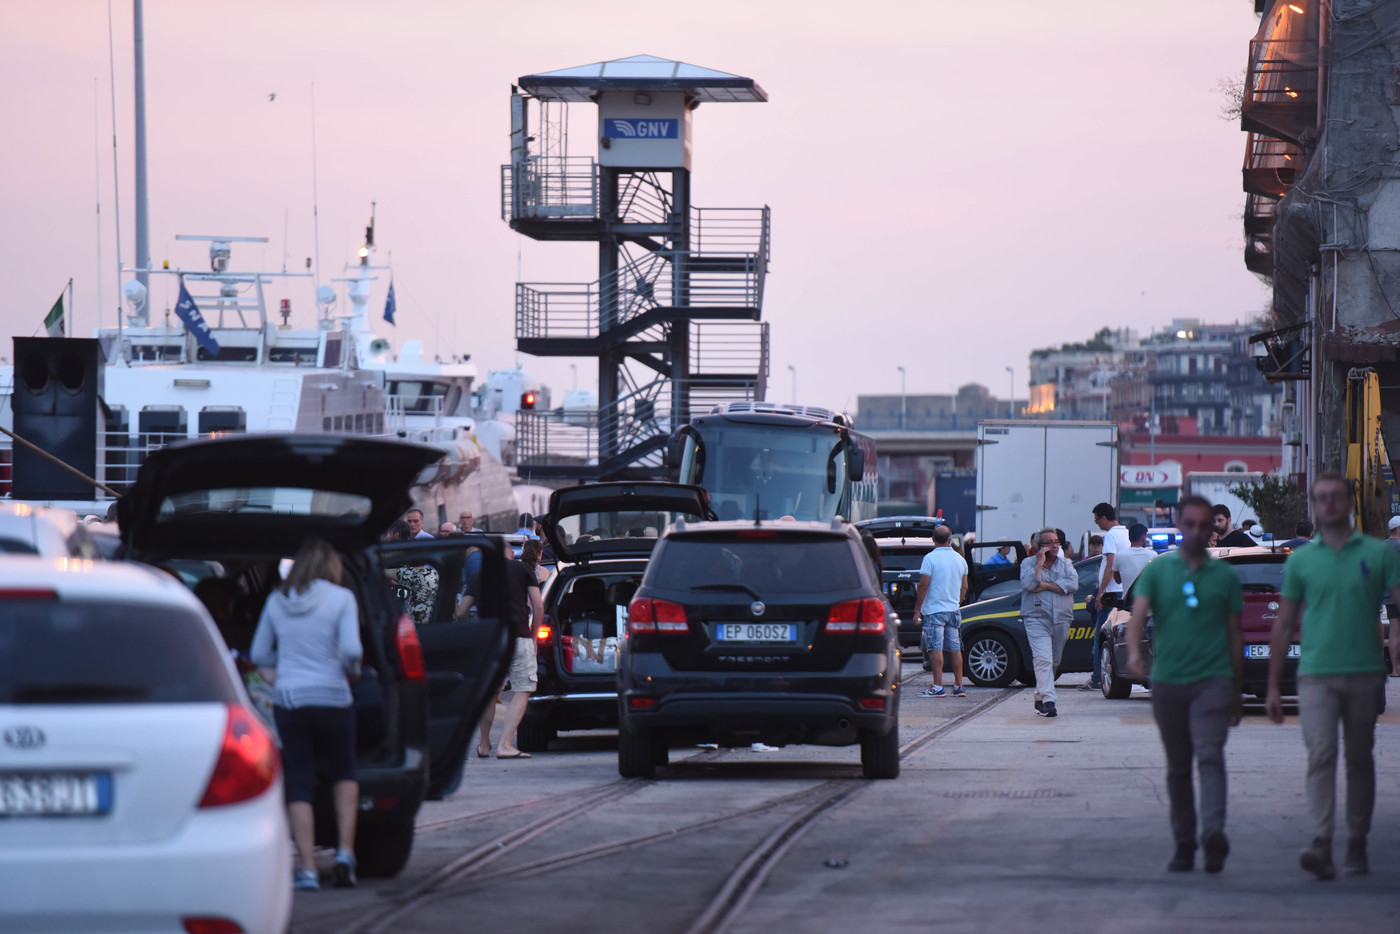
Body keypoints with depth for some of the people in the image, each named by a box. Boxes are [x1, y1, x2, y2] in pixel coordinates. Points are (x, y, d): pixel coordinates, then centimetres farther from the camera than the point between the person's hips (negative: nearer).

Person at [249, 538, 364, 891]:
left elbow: (259, 654, 9)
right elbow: (352, 649, -14)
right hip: (332, 699, -2)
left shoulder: (277, 601, 7)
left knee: (298, 785, 4)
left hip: (288, 699, 2)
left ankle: (307, 870, -2)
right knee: (343, 774, 20)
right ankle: (344, 852, 7)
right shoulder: (341, 598, -4)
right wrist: (352, 671, 6)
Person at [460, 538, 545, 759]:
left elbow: (460, 613, 12)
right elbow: (538, 606, -1)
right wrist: (533, 634, 11)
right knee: (522, 691, -1)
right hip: (519, 637, -3)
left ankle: (484, 745, 27)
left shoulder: (481, 575, 14)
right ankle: (505, 745, -14)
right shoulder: (524, 569, 8)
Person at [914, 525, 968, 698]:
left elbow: (923, 586, -13)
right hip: (953, 610, 6)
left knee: (936, 648, -8)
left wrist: (918, 608, -6)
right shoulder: (960, 559, 7)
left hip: (934, 610, -6)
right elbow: (964, 588, 14)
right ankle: (958, 686, 13)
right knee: (955, 648, 10)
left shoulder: (930, 558, -10)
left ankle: (938, 687, -13)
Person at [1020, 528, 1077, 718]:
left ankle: (1040, 697, 25)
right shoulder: (1028, 563, 4)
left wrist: (1045, 586, -13)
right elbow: (1028, 584, -15)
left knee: (1054, 662, 9)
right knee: (1043, 659, -18)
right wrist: (1040, 563, -13)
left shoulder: (1065, 564, 12)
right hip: (1037, 619, -4)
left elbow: (1072, 583, -7)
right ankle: (1048, 700, -24)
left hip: (1061, 620, 4)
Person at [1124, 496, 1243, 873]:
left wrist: (1237, 693, 14)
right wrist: (1134, 653, -27)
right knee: (1178, 768, 8)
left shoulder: (1225, 575, 10)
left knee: (1210, 755, -18)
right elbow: (1138, 615, -5)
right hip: (1168, 681, 2)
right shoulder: (1157, 571, 8)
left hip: (1213, 679, -2)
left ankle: (1214, 832, -32)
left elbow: (1235, 634, 13)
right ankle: (1184, 844, 17)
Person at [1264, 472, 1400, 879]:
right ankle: (1321, 845, -25)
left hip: (1365, 673, 0)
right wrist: (1273, 687, 11)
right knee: (1321, 756, -14)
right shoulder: (1300, 560, 9)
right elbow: (1284, 624, 12)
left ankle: (1356, 846, 18)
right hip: (1316, 674, 0)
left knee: (1359, 760, 9)